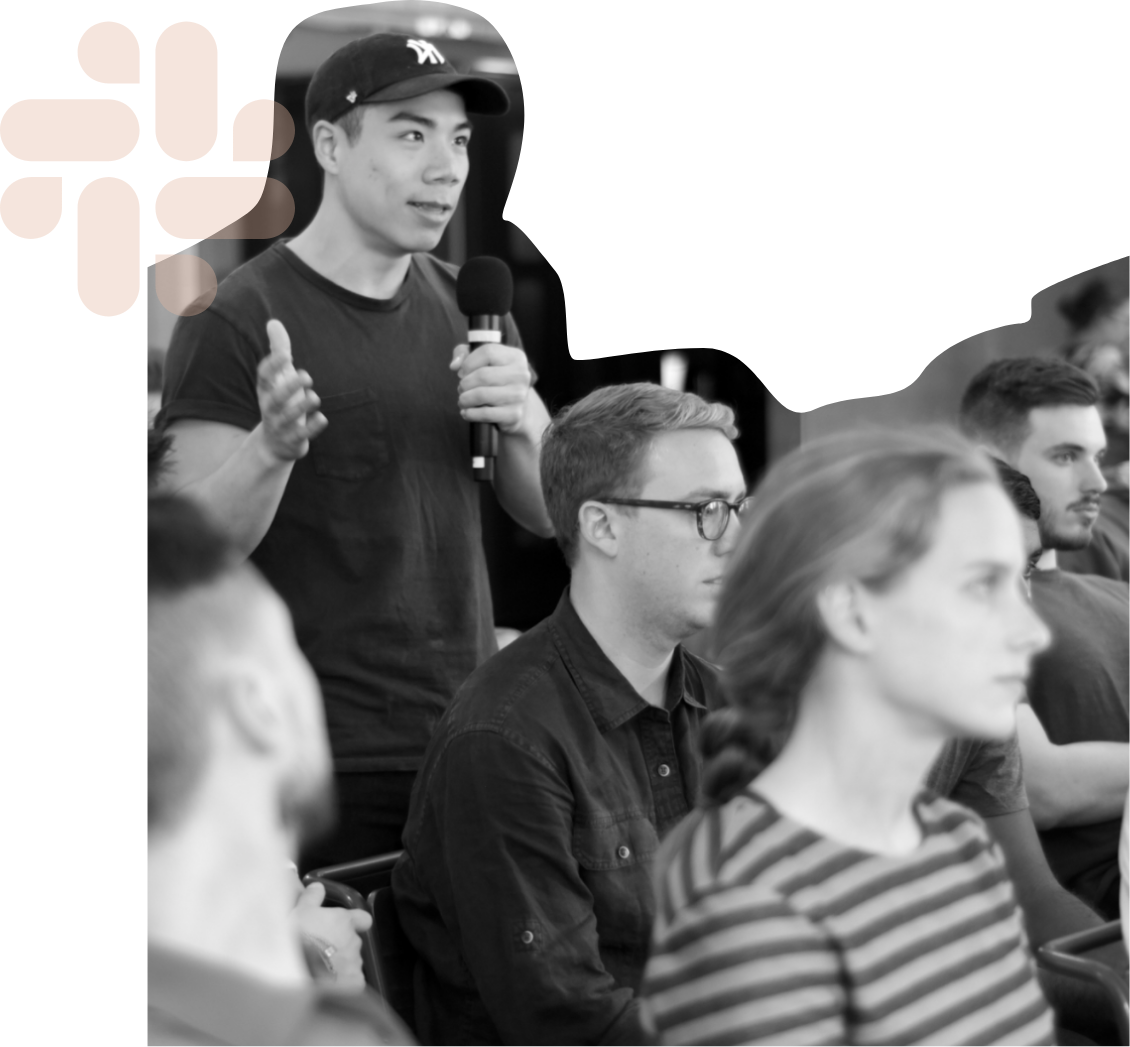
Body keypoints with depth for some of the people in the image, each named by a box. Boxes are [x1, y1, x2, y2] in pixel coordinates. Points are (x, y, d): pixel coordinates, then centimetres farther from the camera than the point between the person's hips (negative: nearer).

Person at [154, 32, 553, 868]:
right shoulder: (237, 322, -8)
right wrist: (271, 447, -31)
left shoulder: (467, 309, 11)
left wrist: (523, 422, -10)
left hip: (469, 740, 6)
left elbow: (553, 512, 11)